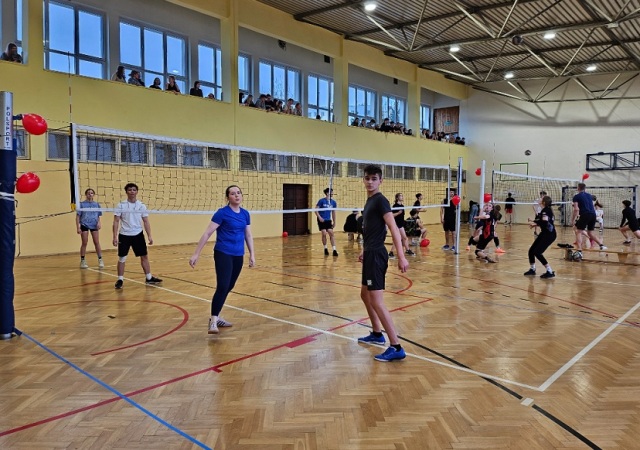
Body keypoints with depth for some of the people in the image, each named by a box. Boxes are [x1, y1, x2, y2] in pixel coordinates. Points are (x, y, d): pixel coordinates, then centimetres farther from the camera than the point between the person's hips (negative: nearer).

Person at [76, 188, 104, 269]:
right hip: (84, 225, -2)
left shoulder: (96, 204, 8)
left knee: (97, 243, 3)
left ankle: (100, 260, 11)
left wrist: (99, 223, -7)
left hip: (94, 225, 2)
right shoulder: (82, 204, 0)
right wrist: (78, 227, -7)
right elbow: (78, 216, 0)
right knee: (84, 243, 3)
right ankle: (82, 261, 14)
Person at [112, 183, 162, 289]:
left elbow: (146, 222, 5)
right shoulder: (121, 205, -4)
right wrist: (115, 236, -10)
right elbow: (116, 221, -3)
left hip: (138, 234, 2)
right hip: (124, 235, -2)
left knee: (144, 256, 6)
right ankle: (120, 280, 15)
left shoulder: (141, 206, 2)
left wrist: (149, 236, 0)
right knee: (122, 258, 3)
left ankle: (149, 278, 17)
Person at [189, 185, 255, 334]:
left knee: (228, 287, 11)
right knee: (222, 287, -15)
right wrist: (196, 254, -12)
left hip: (238, 256, 6)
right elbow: (207, 233, -9)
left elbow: (248, 235, 17)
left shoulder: (245, 214, 8)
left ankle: (216, 316, 26)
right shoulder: (222, 213, -9)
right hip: (223, 254, -6)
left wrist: (252, 254, 11)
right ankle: (213, 321, -7)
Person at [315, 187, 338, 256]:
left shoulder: (333, 202, 3)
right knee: (324, 234, -8)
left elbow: (333, 212, 13)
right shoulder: (321, 201, -10)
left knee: (331, 233, -7)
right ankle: (325, 249, 12)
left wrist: (334, 221, 15)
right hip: (322, 220, -4)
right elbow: (316, 210, -7)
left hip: (328, 220, 4)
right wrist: (319, 217, -17)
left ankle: (334, 250, -7)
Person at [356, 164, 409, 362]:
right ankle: (377, 334, 36)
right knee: (365, 295, 21)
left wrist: (401, 256, -30)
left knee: (377, 302, -11)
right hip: (370, 254, 10)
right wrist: (364, 250, 29)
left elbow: (393, 228, -23)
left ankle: (396, 348, -7)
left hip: (376, 255, -10)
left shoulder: (380, 200, -13)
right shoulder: (369, 201, 14)